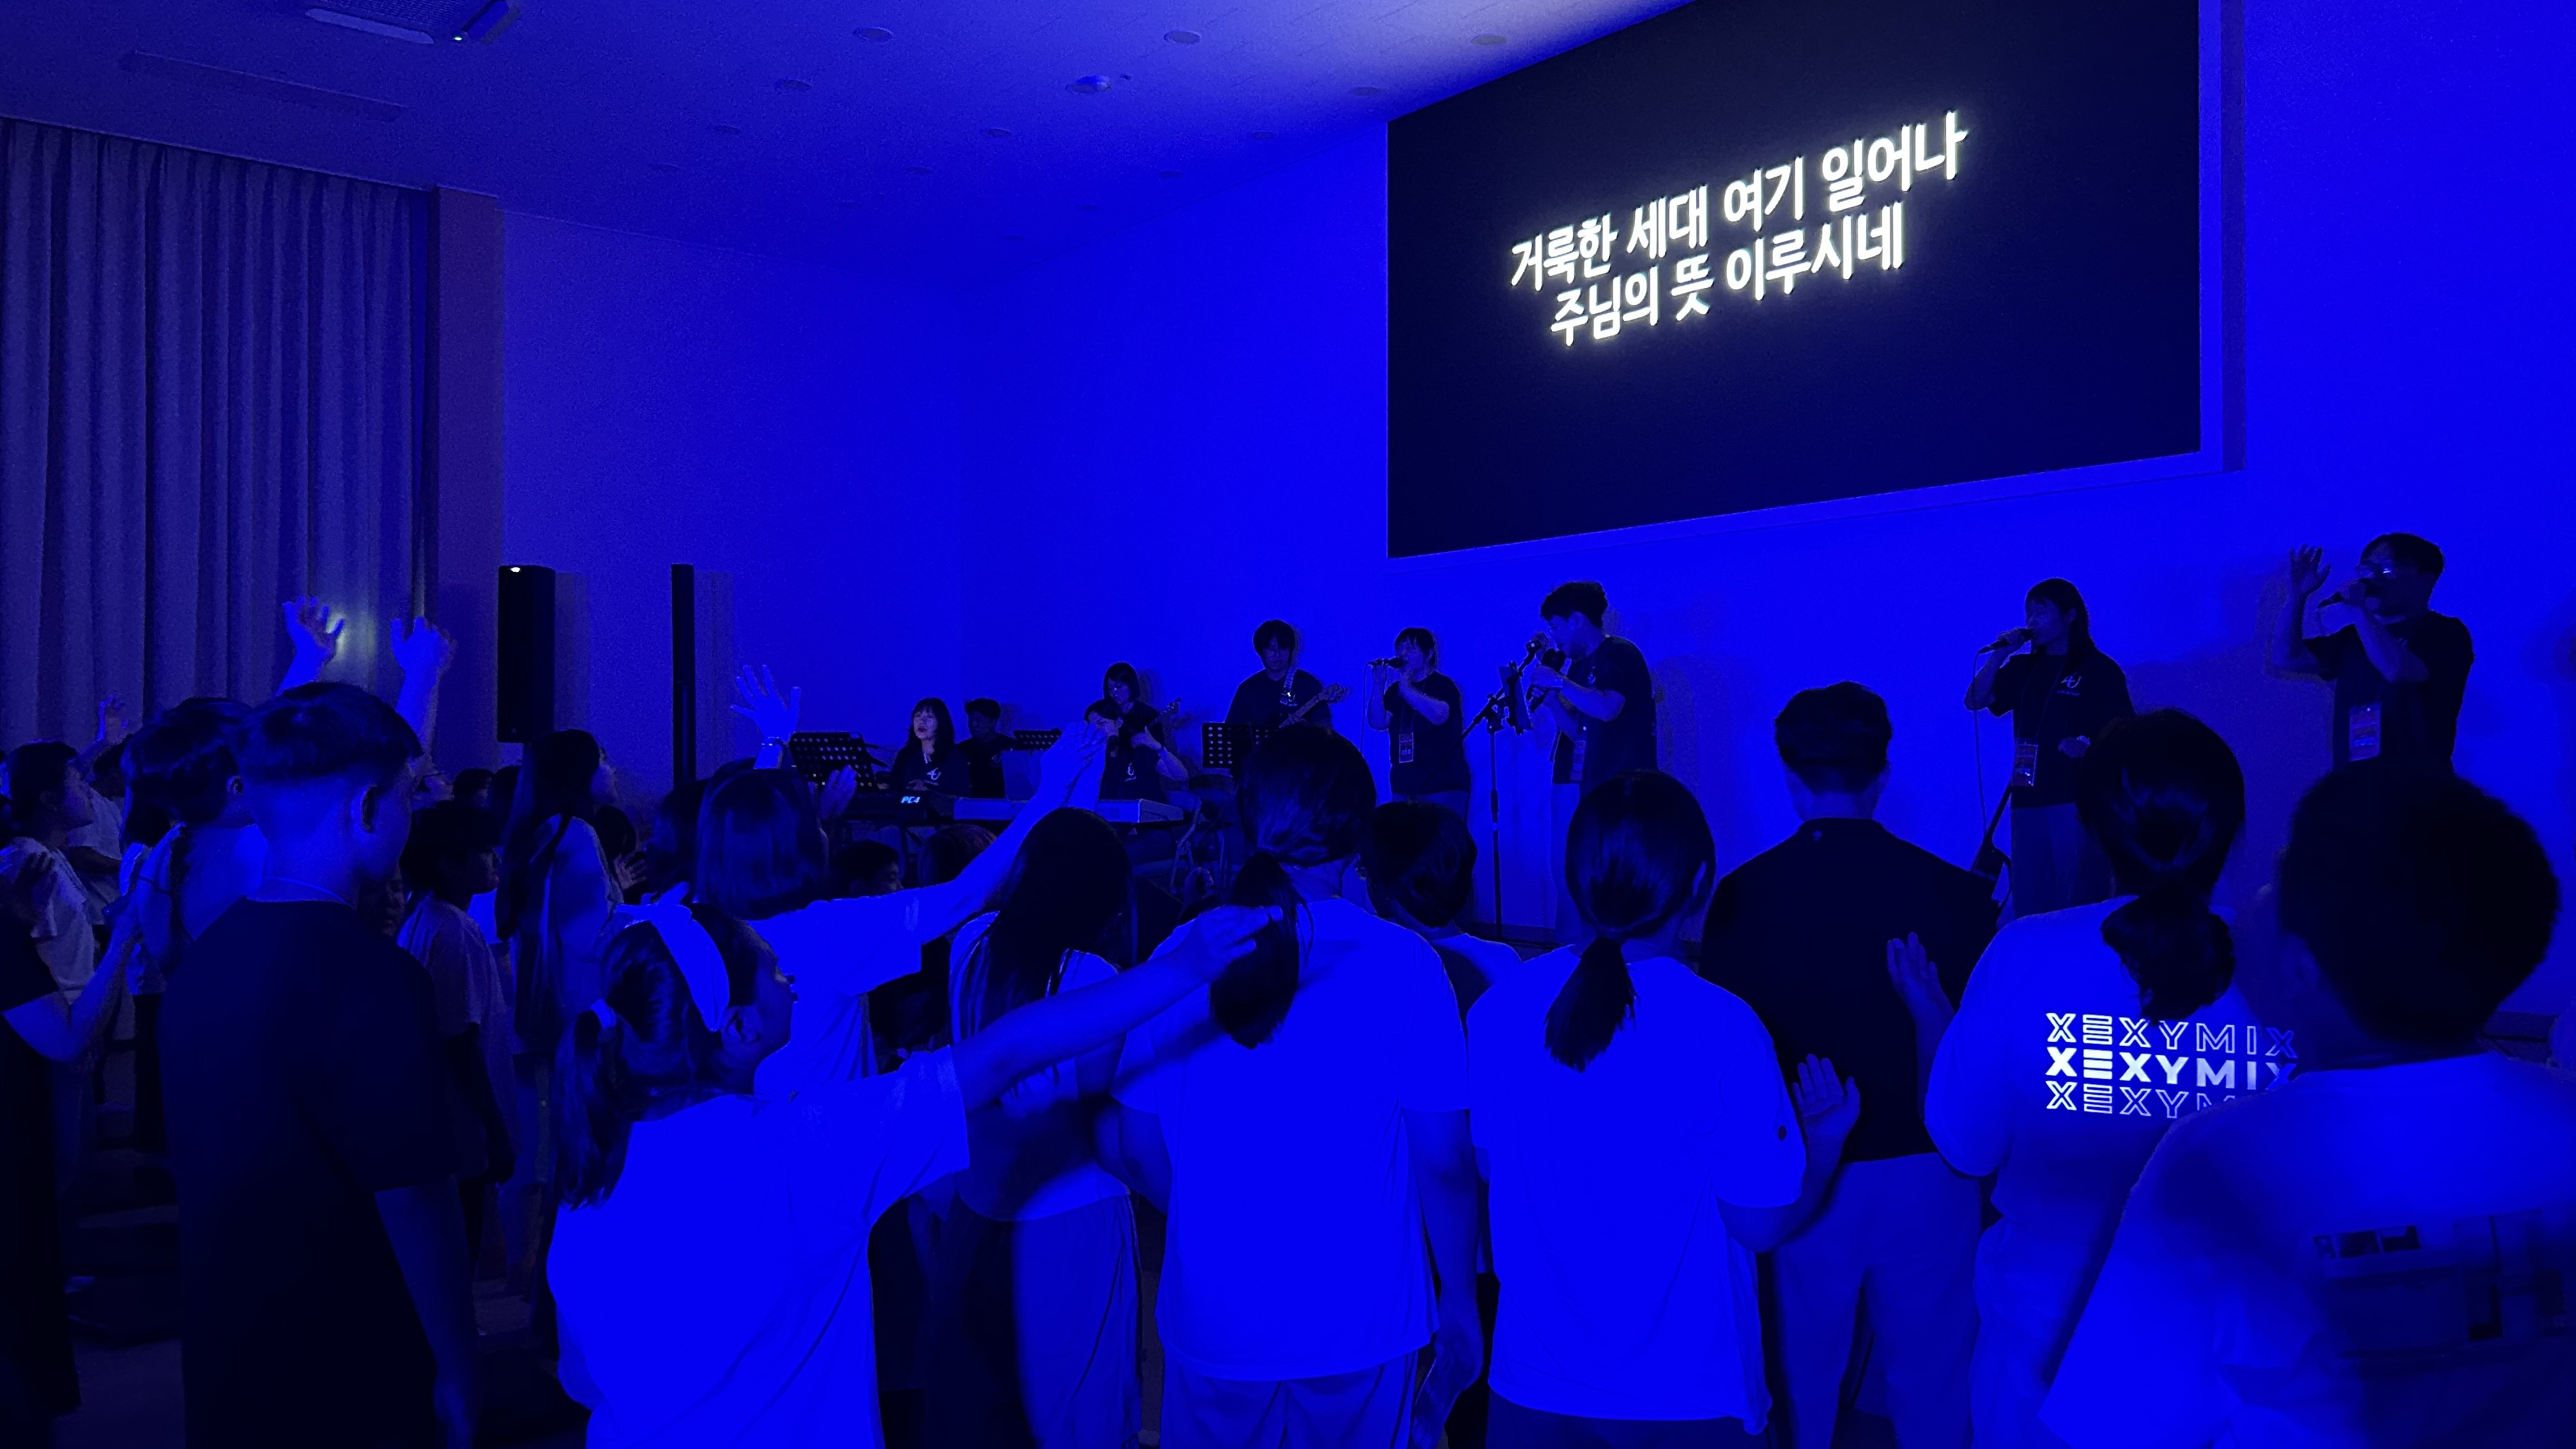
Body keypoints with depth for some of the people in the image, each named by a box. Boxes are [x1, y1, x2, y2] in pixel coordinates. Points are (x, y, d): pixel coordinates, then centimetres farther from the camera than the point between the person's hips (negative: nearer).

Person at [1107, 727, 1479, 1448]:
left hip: (1212, 1321, 2)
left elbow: (1142, 1157, -1)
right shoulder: (1401, 963, -15)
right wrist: (1460, 1305, 3)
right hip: (1357, 1325, -2)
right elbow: (1442, 1165, -11)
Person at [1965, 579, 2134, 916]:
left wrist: (2089, 744, -22)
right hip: (2028, 799, 5)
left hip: (2079, 800, -5)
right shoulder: (2023, 668, 15)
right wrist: (1999, 654, -1)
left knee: (2079, 904, -4)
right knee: (2028, 905, 7)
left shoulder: (2098, 669, 0)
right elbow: (1975, 700, 7)